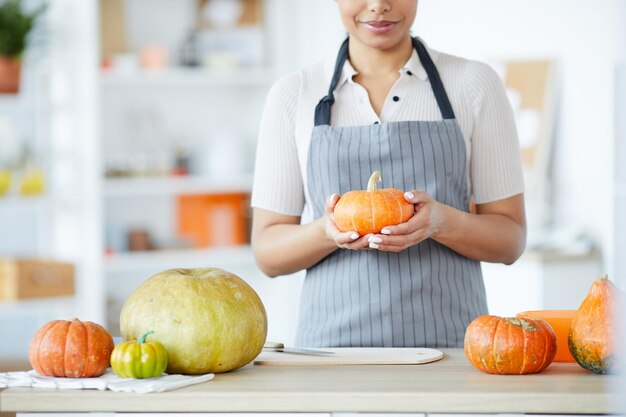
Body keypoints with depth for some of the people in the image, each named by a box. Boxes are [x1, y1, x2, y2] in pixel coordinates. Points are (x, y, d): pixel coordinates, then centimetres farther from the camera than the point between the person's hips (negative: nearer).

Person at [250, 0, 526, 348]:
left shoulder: (475, 85, 3)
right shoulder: (294, 96, 6)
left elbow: (510, 240, 2)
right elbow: (267, 251, 5)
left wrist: (441, 222, -17)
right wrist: (328, 231, -16)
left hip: (449, 341, -1)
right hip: (332, 340, 2)